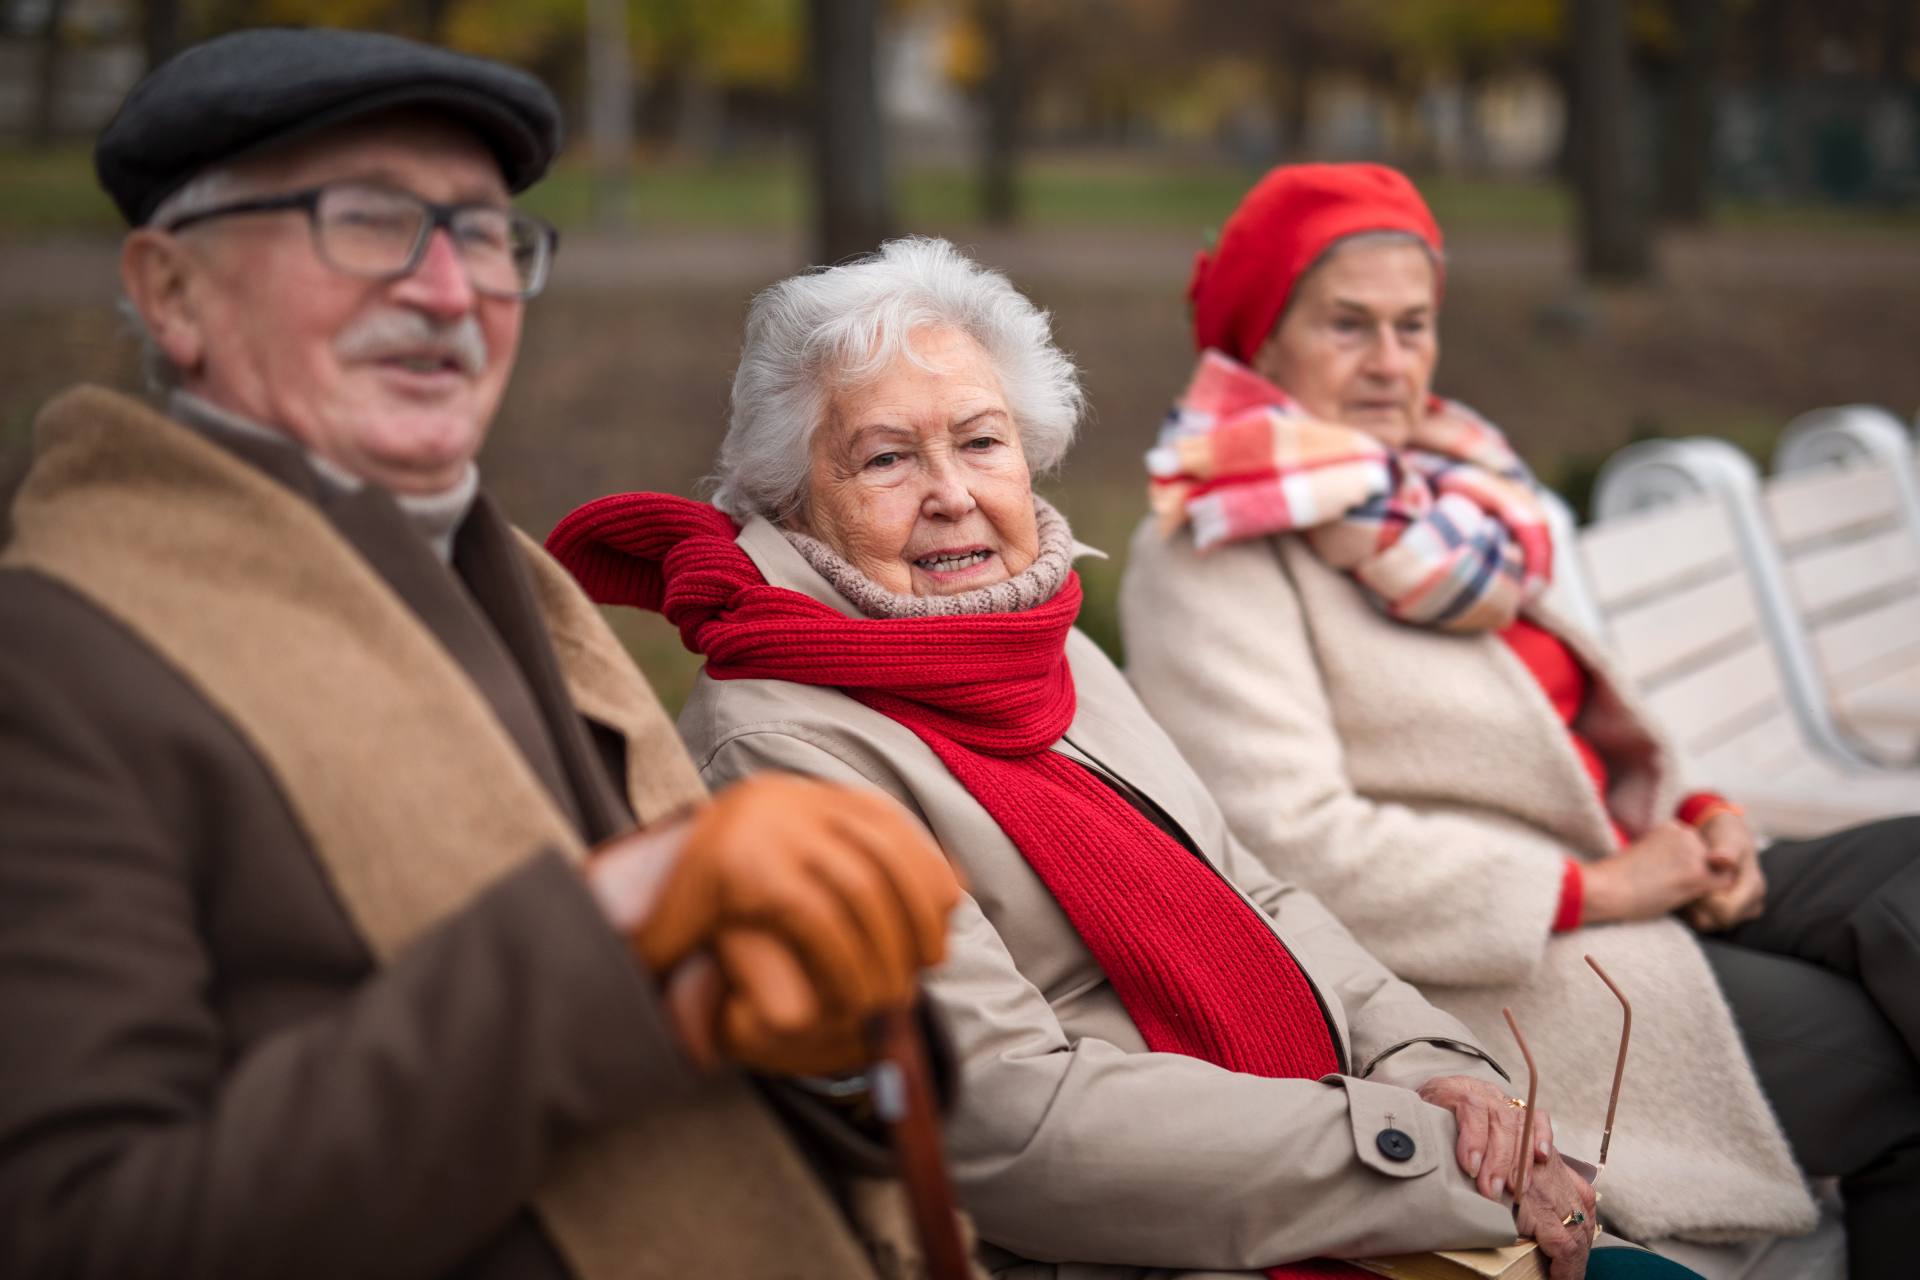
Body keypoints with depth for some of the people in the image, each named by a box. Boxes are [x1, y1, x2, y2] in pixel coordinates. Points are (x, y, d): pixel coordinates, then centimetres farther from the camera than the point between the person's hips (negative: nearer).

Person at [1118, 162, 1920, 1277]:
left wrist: (1696, 815, 2)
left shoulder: (1445, 499, 16)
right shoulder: (1218, 550, -9)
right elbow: (1292, 842, -20)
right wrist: (1592, 888, -16)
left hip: (1620, 884, 8)